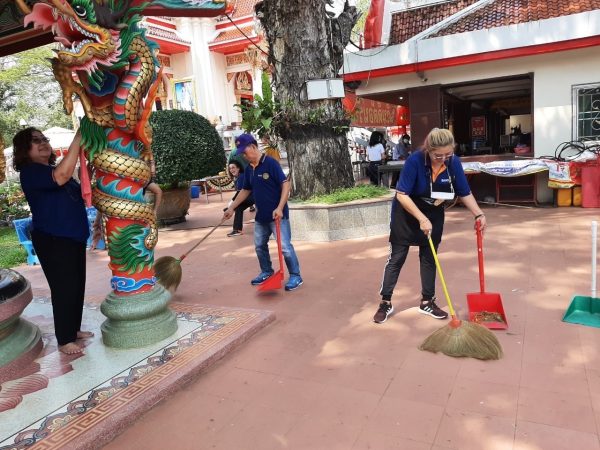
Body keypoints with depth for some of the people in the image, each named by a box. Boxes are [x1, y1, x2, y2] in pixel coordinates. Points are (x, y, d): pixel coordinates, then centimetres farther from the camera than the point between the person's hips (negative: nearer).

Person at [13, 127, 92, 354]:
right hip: (52, 240, -9)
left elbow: (76, 195, 28)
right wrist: (78, 138, -33)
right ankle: (65, 340, 8)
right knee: (64, 288, -4)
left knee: (77, 285, 14)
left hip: (73, 236, 9)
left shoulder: (52, 169, 15)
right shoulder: (30, 172, -14)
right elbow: (62, 176, -34)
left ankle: (74, 329, 29)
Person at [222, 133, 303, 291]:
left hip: (277, 215, -8)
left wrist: (280, 208, -26)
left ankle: (295, 276, 9)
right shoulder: (248, 170, 8)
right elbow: (245, 190, 19)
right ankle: (266, 272, 34)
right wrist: (232, 208, 16)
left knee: (285, 246, -5)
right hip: (261, 216, 8)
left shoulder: (270, 163, -16)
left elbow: (286, 184, -19)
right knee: (259, 246, 16)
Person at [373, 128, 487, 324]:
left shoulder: (454, 163, -16)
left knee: (429, 258, 11)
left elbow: (465, 193, -5)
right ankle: (385, 302, 11)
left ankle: (427, 302, 25)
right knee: (397, 258, 1)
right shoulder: (415, 161, -29)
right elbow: (402, 195, -27)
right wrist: (421, 218, -32)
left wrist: (479, 214, -16)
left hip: (434, 215, 4)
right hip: (406, 214, -4)